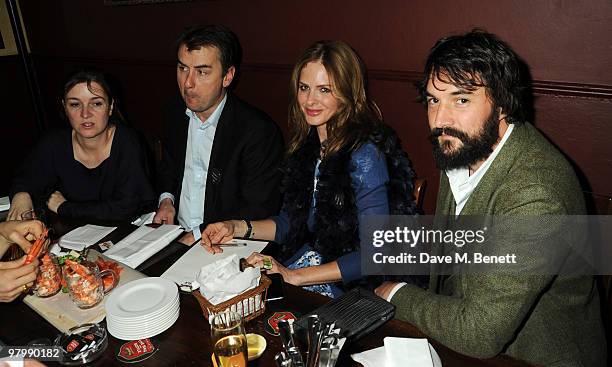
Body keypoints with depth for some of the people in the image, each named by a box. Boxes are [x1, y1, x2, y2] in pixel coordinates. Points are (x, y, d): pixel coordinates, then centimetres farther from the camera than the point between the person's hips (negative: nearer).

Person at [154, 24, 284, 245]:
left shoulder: (260, 131, -18)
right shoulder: (176, 114, 5)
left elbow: (258, 213, -17)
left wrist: (198, 235, -19)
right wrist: (166, 199, 3)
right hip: (175, 237, 5)